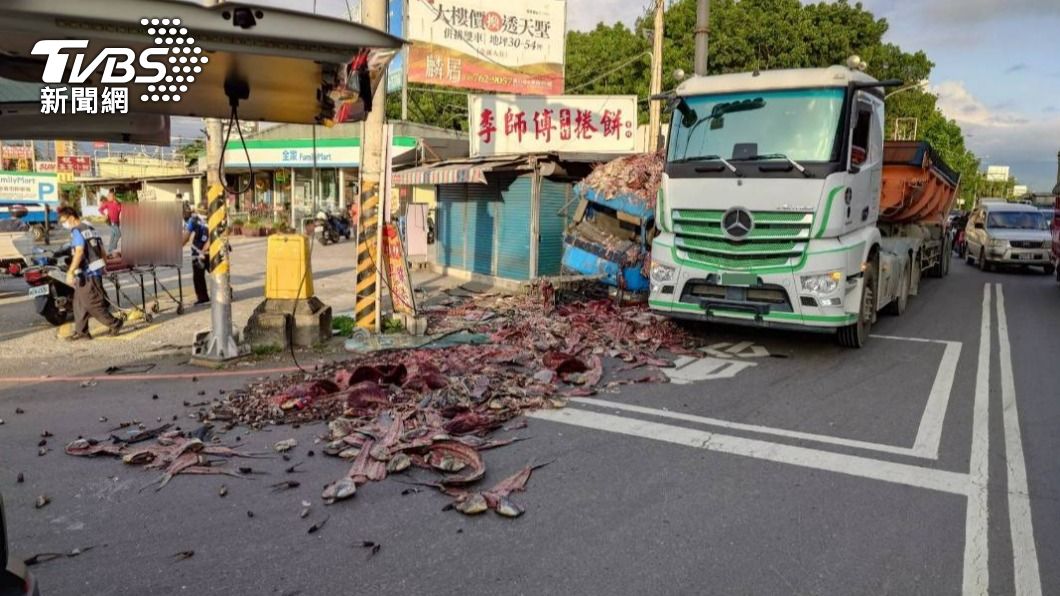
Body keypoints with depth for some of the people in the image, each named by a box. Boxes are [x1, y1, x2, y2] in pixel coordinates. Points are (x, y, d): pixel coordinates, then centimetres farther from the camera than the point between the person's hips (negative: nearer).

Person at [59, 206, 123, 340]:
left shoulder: (77, 231, -12)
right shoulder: (90, 229, 17)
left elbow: (79, 252, -25)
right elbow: (102, 252, 19)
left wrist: (70, 272, -28)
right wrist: (103, 267, 28)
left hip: (87, 275, -10)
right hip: (96, 272, 10)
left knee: (93, 305, -3)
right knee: (79, 304, 13)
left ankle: (115, 323, 3)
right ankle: (81, 331, 15)